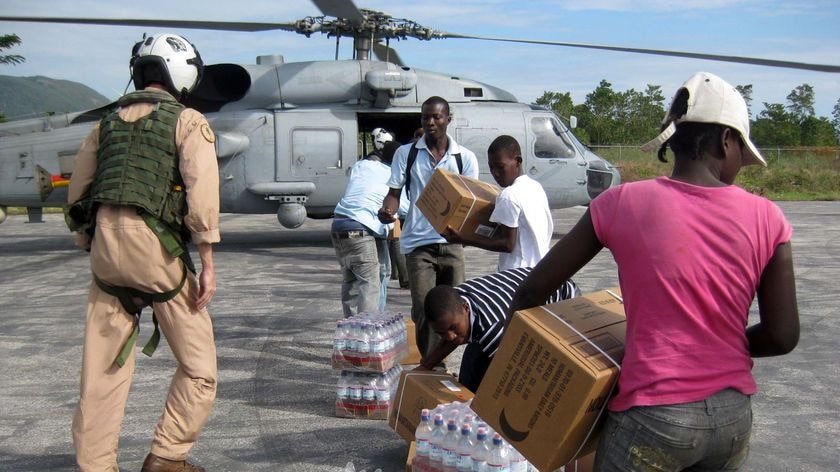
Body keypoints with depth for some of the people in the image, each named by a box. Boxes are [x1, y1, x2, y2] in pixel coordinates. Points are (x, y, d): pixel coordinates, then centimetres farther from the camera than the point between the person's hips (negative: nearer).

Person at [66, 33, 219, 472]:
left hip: (105, 243, 6)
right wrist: (207, 262, -10)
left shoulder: (109, 122, 17)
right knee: (197, 365, 8)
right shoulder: (187, 121, 0)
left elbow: (77, 192, 16)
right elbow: (202, 191, -11)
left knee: (102, 367, 12)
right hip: (155, 245, -6)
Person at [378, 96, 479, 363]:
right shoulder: (406, 154, 4)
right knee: (424, 309, -9)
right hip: (418, 243, -2)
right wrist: (387, 210, -18)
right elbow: (394, 192, 5)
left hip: (452, 242, 2)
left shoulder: (465, 158, 5)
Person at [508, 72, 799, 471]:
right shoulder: (765, 217, -4)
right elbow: (782, 337, 1)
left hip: (654, 418, -3)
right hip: (734, 417, 4)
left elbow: (532, 291, -1)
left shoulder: (622, 204, -8)